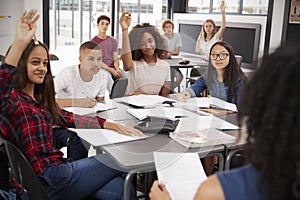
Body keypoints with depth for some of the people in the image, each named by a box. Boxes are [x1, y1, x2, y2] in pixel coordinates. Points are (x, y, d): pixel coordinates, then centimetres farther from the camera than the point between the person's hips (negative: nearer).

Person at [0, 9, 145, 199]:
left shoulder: (39, 98, 17)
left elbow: (69, 119, 15)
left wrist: (112, 125, 4)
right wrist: (20, 43, -45)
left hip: (57, 167, 7)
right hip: (47, 181, -7)